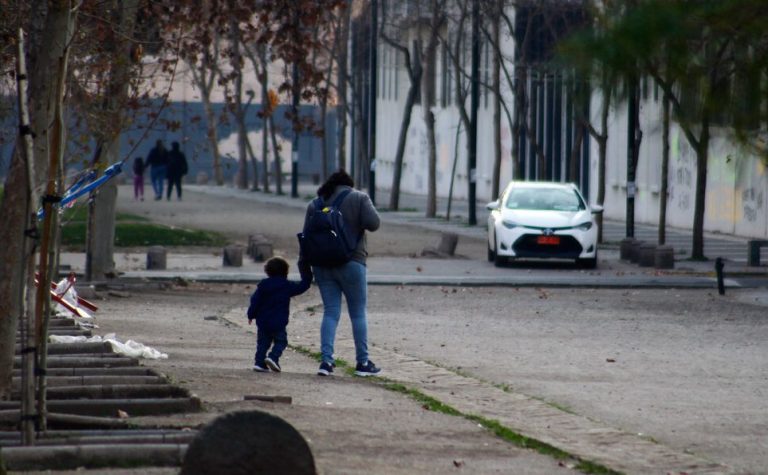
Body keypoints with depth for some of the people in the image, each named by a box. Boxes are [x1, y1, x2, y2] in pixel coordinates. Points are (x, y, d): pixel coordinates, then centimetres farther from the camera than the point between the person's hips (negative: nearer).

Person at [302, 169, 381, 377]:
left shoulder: (316, 204, 9)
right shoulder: (358, 198, -1)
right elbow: (373, 223, -13)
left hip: (322, 264, 3)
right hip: (351, 263, -3)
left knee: (330, 312, 6)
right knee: (358, 313, 6)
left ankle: (326, 360, -6)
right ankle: (363, 362, 8)